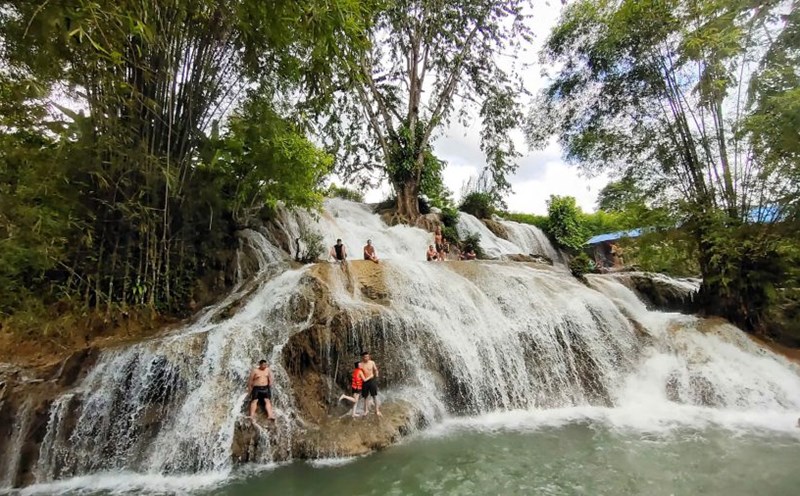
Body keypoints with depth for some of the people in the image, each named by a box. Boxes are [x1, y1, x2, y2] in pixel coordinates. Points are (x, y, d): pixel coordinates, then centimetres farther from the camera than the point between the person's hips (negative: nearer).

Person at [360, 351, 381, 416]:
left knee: (374, 396, 0)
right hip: (364, 382, 0)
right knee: (365, 397, 12)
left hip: (372, 380, 0)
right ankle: (366, 410, 28)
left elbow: (375, 370, 8)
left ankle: (377, 410, 9)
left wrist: (376, 377, 3)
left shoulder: (372, 363, -5)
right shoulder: (360, 364, -7)